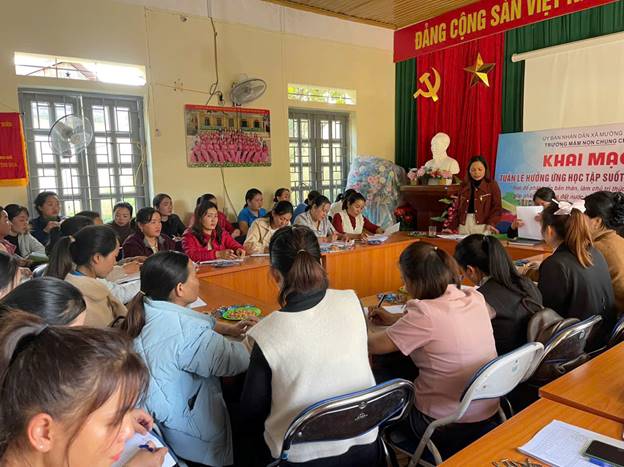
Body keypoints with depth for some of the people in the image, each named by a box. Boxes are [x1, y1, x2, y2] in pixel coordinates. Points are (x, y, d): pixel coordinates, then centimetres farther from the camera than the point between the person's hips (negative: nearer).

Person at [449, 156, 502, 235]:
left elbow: (497, 207, -3)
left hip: (483, 225, -3)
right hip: (464, 224, 3)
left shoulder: (492, 185, 3)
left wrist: (491, 223, -18)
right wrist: (453, 227, 7)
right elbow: (458, 207, 13)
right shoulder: (464, 185, 13)